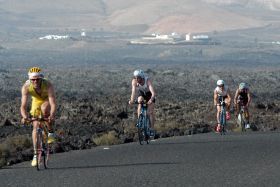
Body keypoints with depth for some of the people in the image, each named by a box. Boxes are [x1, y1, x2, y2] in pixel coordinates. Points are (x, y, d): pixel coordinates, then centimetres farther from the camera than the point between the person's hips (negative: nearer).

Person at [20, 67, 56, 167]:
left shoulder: (48, 85, -37)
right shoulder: (26, 87, -32)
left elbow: (53, 103, -44)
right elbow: (23, 106, -36)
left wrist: (52, 115, -62)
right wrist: (25, 117, -56)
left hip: (47, 101, -2)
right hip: (36, 101, 2)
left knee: (44, 108, -36)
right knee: (35, 127, -7)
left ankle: (50, 132, -16)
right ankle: (36, 154, 2)